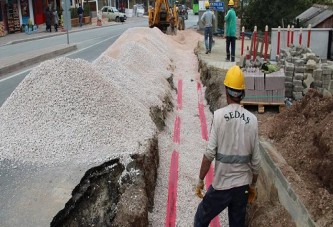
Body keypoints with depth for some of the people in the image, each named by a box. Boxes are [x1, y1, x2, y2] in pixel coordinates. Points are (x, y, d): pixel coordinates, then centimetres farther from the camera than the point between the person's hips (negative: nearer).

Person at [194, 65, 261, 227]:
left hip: (221, 184, -3)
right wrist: (253, 185, 15)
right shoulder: (252, 119, -4)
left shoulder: (219, 115, -13)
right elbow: (255, 160, 0)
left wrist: (200, 180, -2)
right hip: (242, 184, 3)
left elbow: (210, 154, -15)